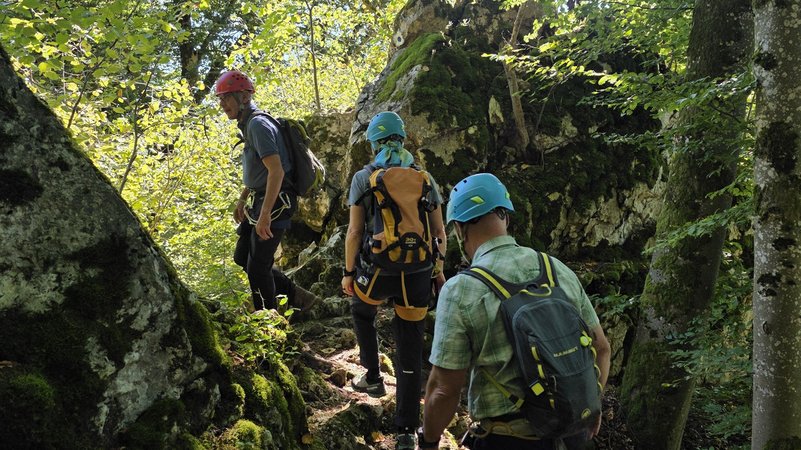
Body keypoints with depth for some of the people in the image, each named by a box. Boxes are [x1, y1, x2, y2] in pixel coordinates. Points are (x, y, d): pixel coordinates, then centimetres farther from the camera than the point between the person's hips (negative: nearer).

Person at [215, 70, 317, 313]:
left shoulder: (258, 124, -17)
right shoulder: (248, 125, 14)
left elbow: (276, 171, -26)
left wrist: (265, 215, -29)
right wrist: (242, 200, 26)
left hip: (274, 203, -10)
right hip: (258, 201, 10)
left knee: (257, 267, -4)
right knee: (241, 258, 15)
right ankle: (297, 297, 21)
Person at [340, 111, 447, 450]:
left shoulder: (363, 178, -3)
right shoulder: (425, 178, 4)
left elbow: (354, 233, -5)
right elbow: (439, 232, 6)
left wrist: (348, 273, 7)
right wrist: (438, 270, 19)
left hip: (377, 272, -1)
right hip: (418, 274, 2)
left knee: (362, 312, 34)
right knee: (410, 352, 9)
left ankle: (373, 377, 35)